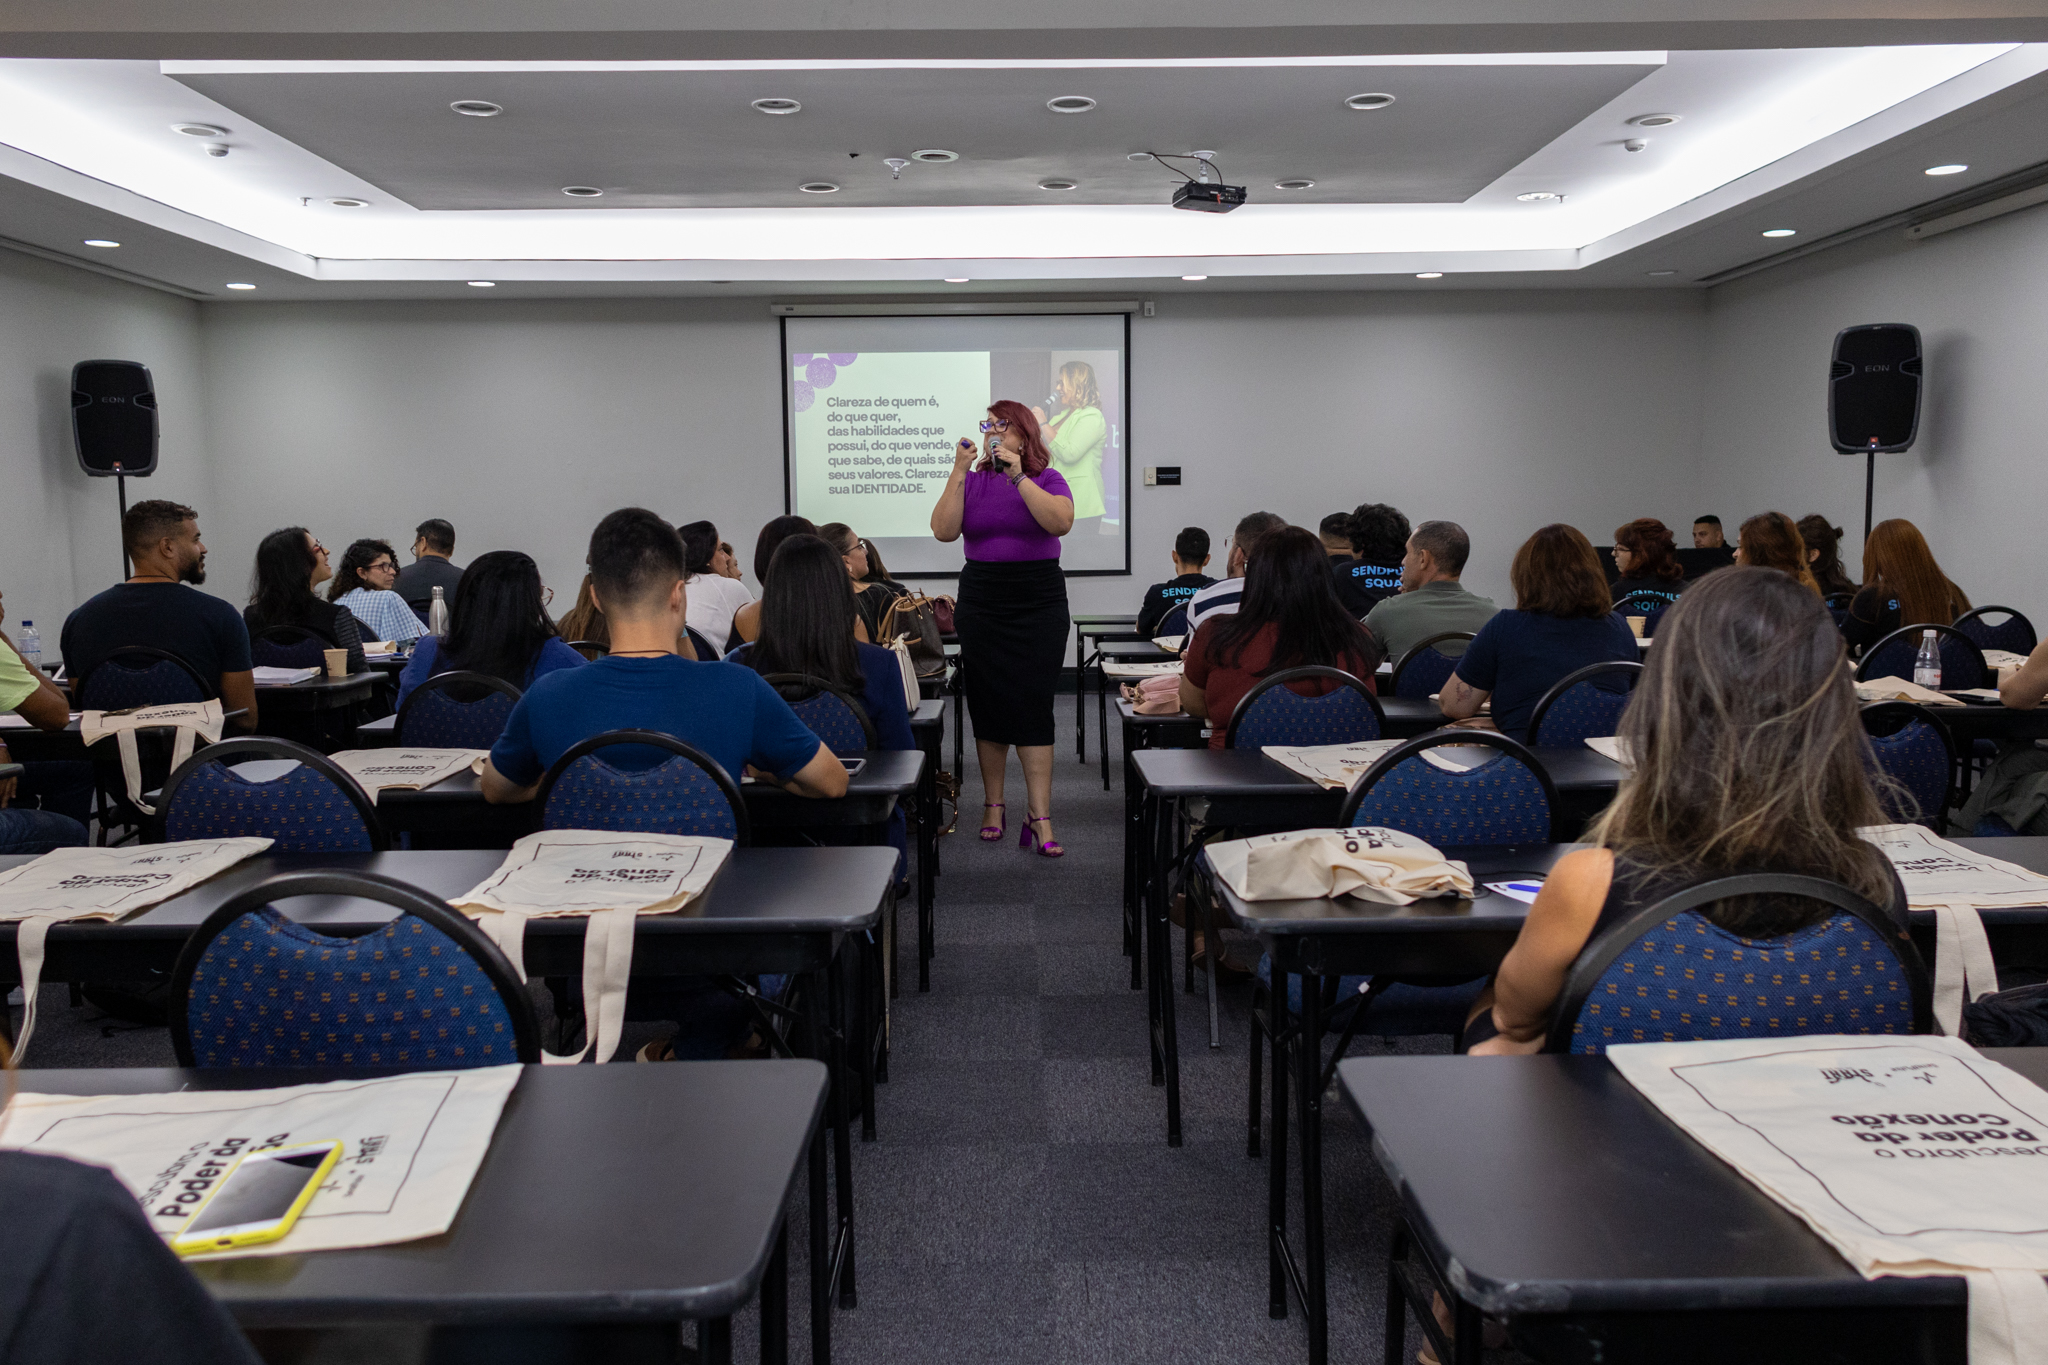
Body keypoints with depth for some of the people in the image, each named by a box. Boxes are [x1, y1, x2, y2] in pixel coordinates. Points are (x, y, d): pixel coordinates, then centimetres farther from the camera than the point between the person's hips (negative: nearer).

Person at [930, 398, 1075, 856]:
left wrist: (1018, 477, -20)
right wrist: (959, 472, -13)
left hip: (1039, 604, -2)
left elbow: (1061, 522, -18)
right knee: (988, 704, 6)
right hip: (982, 604, 2)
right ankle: (993, 805, 18)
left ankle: (1040, 816, -6)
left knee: (1032, 705, -7)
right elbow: (944, 530, -6)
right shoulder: (971, 480, 8)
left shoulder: (1046, 479, 2)